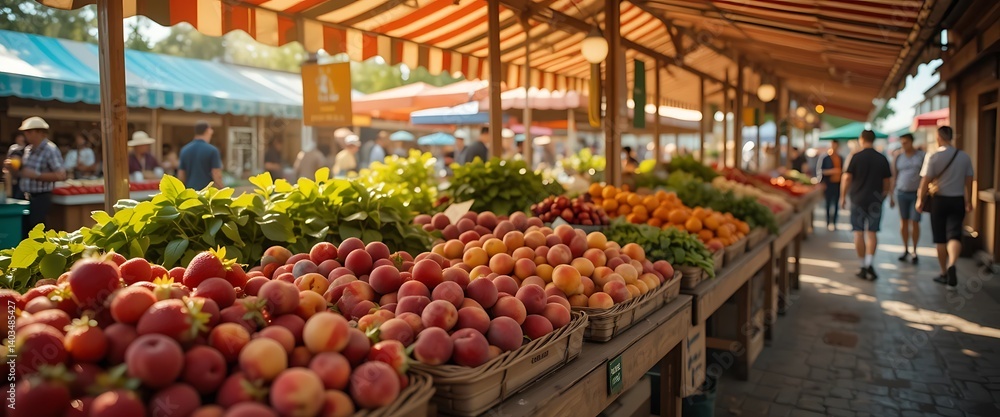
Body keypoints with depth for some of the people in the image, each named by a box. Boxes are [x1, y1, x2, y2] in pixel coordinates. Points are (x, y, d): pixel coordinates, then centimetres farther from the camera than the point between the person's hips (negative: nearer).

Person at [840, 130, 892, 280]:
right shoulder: (882, 159, 2)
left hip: (857, 199, -2)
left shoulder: (856, 157, -7)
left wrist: (843, 197, 1)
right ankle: (869, 263, -11)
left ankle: (863, 267, 9)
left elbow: (846, 178, -9)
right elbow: (888, 183, 7)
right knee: (872, 232, 5)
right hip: (875, 200, 2)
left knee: (859, 233, 5)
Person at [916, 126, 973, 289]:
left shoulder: (933, 157, -10)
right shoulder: (965, 157, 1)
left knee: (940, 239, 9)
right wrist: (969, 202, 17)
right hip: (958, 200, 2)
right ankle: (951, 265, -28)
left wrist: (920, 199, 2)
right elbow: (968, 181, 7)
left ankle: (944, 273, 18)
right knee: (954, 235, -1)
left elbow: (925, 181, -10)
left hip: (939, 200, -2)